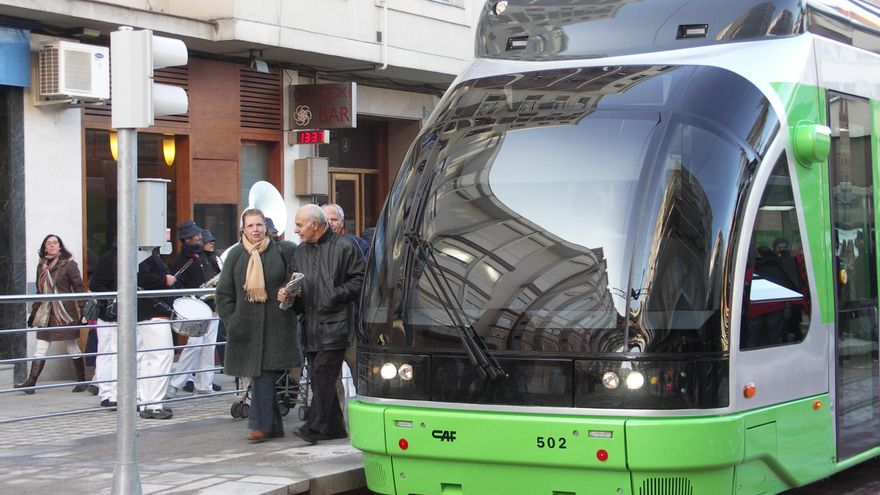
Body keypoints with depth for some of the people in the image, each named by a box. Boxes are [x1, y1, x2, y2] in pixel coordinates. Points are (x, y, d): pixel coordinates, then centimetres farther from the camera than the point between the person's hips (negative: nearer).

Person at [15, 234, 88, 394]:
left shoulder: (69, 264, -5)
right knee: (40, 348, 2)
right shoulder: (42, 266, 11)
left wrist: (81, 309, -11)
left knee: (71, 346, 3)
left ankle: (82, 380, 14)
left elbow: (79, 288, -5)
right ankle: (31, 382, 0)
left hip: (65, 313, -5)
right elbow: (40, 291, 18)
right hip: (46, 313, 5)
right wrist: (34, 312, 17)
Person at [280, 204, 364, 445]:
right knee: (318, 377, 7)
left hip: (335, 323, -7)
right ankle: (334, 426, 15)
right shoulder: (300, 252, 18)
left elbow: (360, 280, -6)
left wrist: (335, 295, -14)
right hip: (311, 324, 7)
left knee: (324, 373, -13)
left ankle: (314, 427, -15)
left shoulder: (344, 246, -3)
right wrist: (288, 294, 3)